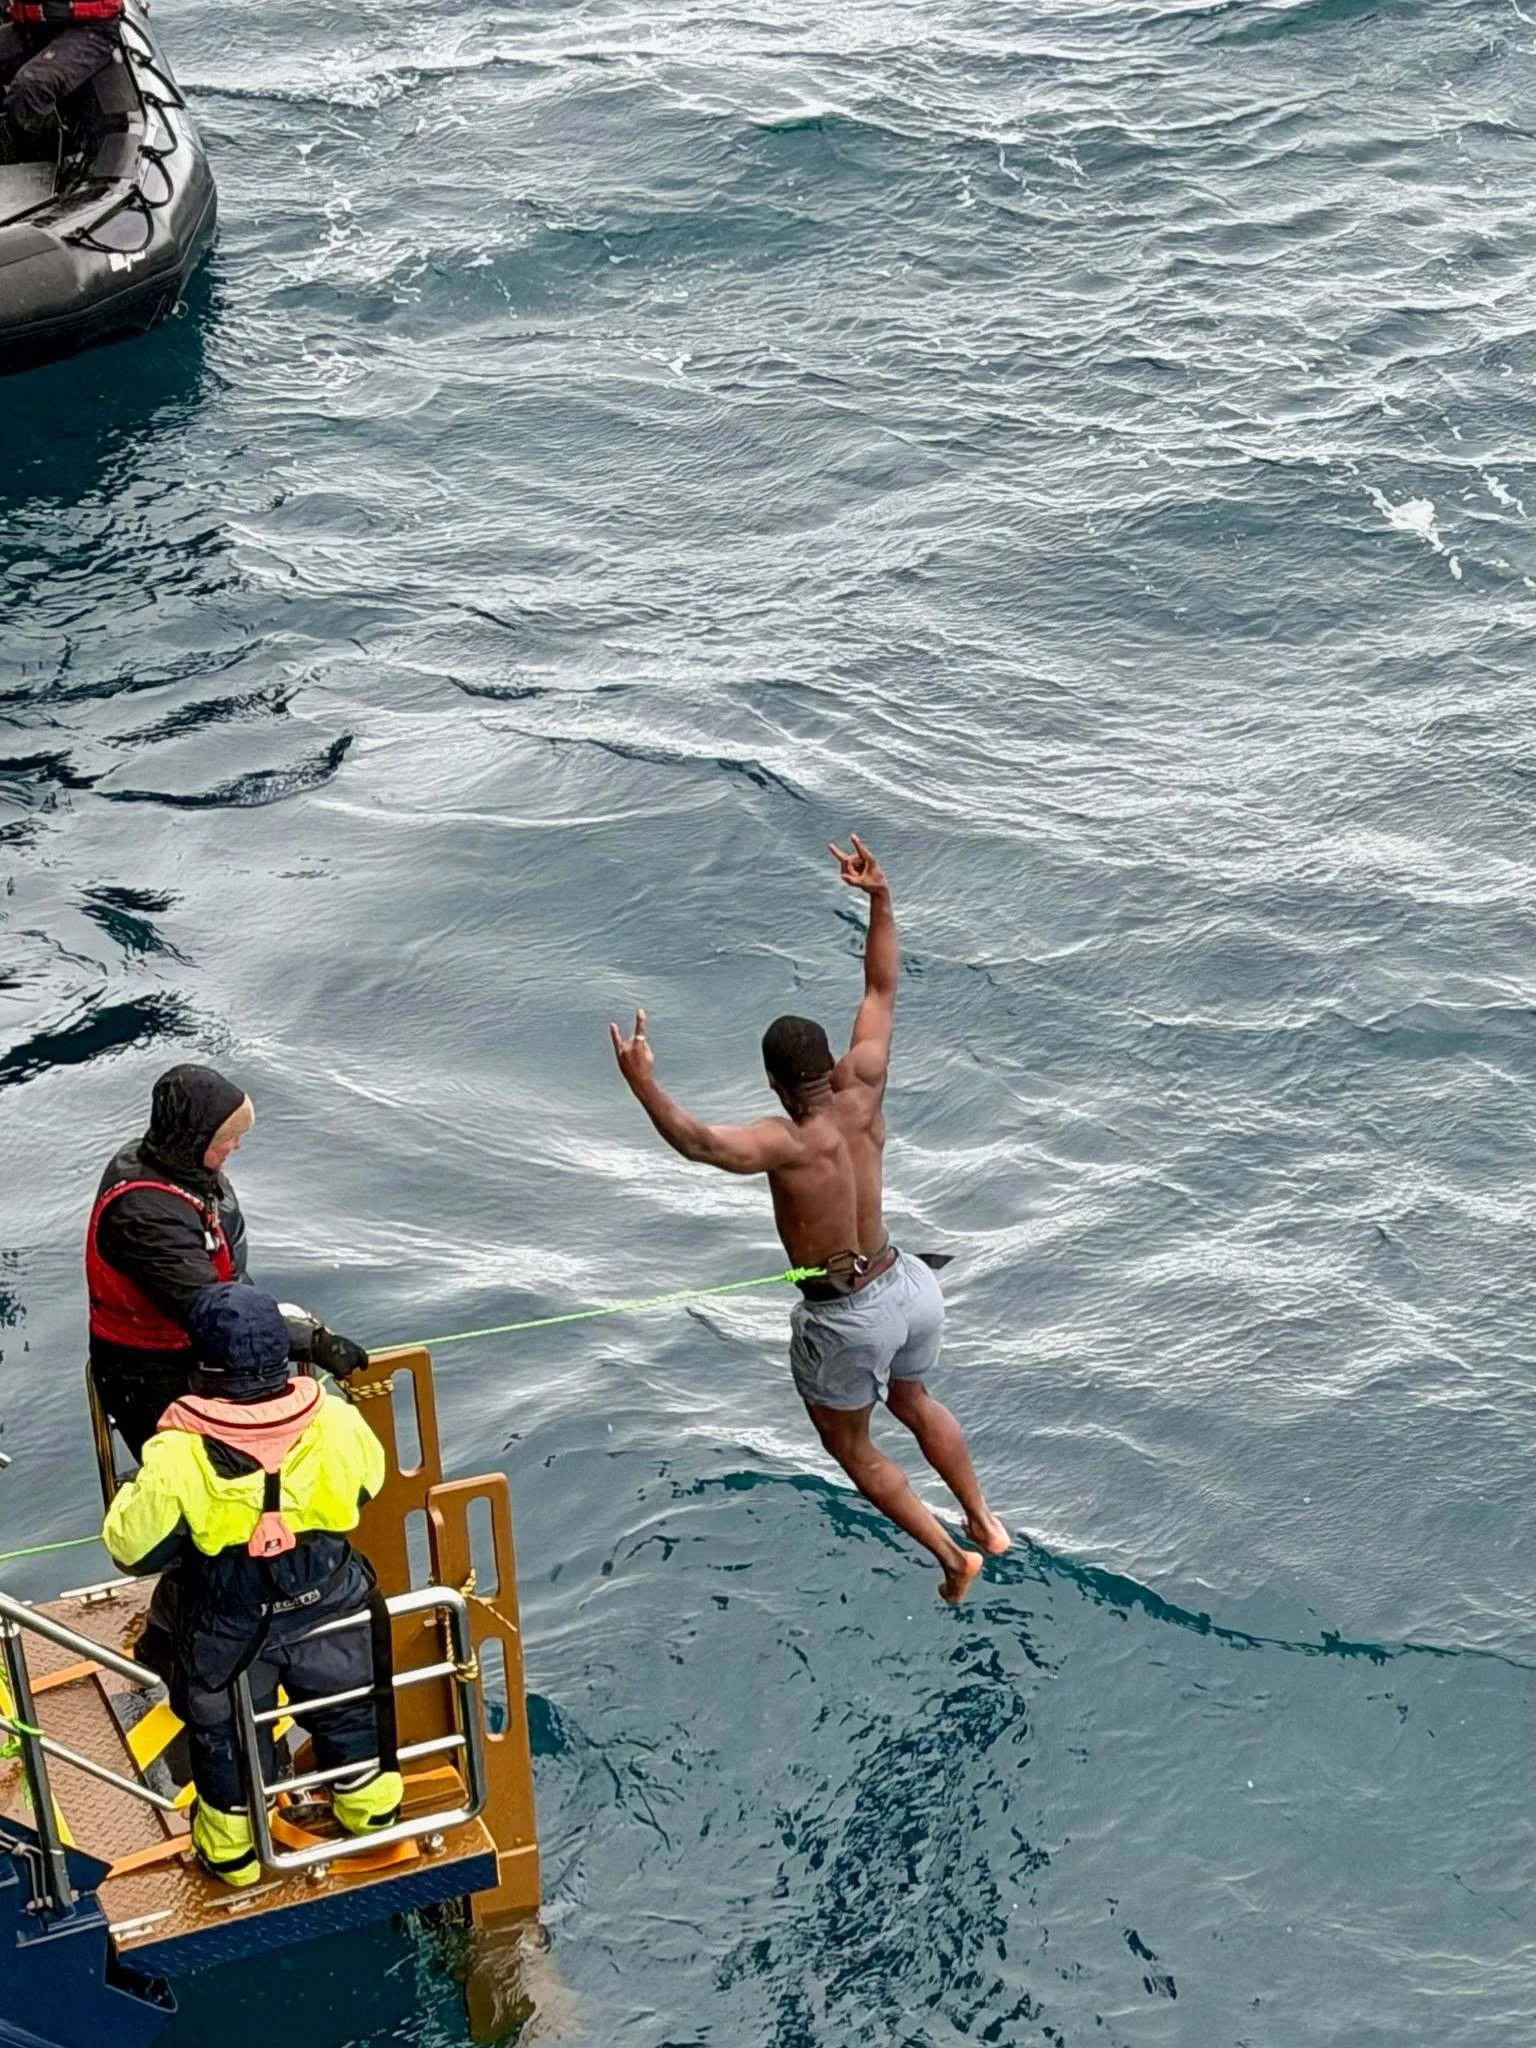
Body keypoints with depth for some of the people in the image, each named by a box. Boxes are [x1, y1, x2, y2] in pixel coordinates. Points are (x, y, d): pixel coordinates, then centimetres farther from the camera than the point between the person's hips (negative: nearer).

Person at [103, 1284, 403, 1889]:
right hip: (330, 1611, 2)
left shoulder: (179, 1455, -30)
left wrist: (138, 1491, -1)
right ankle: (370, 1803, 51)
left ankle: (232, 1845, 42)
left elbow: (132, 1548, -18)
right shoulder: (334, 1422, -21)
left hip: (228, 1634, -2)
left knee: (222, 1733, 24)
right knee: (348, 1707, 29)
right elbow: (368, 1480, 0)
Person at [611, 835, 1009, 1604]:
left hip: (845, 1315, -6)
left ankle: (952, 1556, 23)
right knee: (913, 1402, 34)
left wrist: (642, 1084, -58)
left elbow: (697, 1142, -48)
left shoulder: (788, 1144, -29)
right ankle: (985, 1522, 43)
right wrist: (881, 900, -5)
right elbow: (882, 988, -3)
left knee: (852, 1448, 20)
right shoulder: (863, 1093, -13)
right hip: (903, 1284, 6)